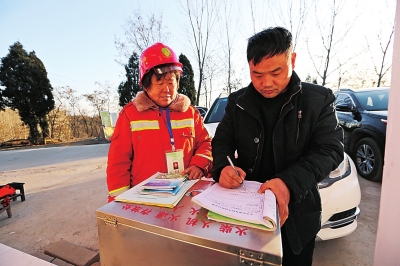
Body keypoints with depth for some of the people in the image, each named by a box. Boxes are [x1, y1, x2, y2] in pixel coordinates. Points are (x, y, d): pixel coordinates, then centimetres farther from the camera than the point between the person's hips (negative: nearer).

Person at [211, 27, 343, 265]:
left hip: (296, 212, -1)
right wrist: (223, 167, -23)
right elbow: (222, 141, 0)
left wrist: (290, 182, -30)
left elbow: (330, 149, -13)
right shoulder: (238, 101, -2)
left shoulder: (319, 99, -8)